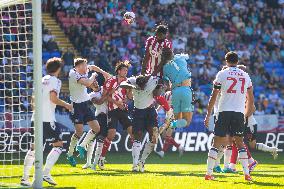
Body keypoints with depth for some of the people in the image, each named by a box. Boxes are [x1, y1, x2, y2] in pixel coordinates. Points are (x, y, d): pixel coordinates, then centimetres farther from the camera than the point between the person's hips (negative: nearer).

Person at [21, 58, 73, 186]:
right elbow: (53, 98, -16)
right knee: (58, 145, 3)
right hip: (47, 119, -7)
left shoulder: (42, 80, 17)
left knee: (34, 147, 8)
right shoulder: (55, 81, -4)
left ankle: (25, 178, 2)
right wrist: (66, 105, -3)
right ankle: (46, 173, -7)